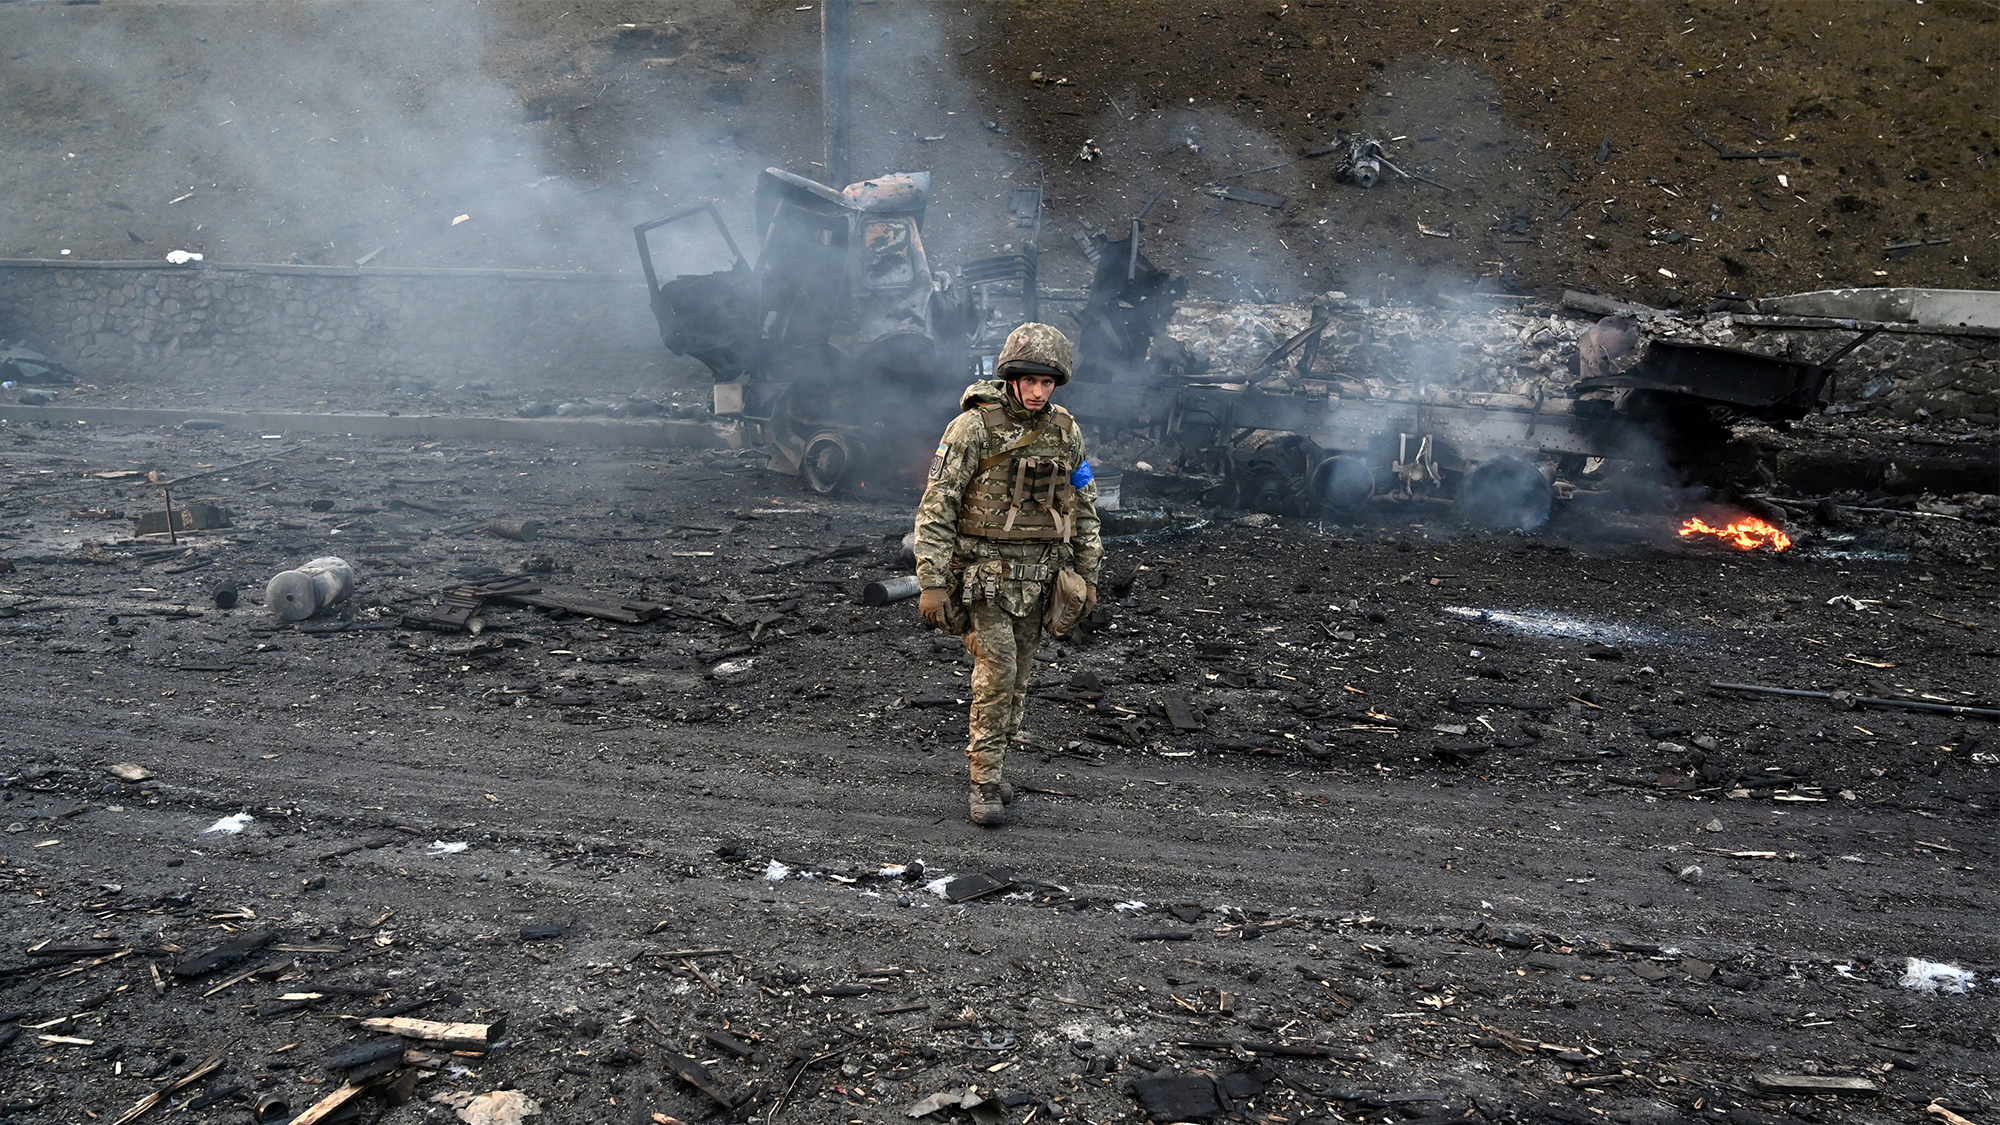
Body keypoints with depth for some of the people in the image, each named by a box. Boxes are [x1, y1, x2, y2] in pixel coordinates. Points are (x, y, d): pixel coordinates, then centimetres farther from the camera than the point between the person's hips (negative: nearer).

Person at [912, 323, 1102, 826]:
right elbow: (936, 508, -12)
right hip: (984, 571, -5)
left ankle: (989, 761, 28)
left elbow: (1084, 507, 15)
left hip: (1037, 575, 5)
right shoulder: (974, 427, -11)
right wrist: (932, 583, -16)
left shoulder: (1065, 432, 5)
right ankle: (985, 785, -4)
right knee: (996, 670, -12)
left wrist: (1088, 573, 12)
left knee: (1018, 676, 11)